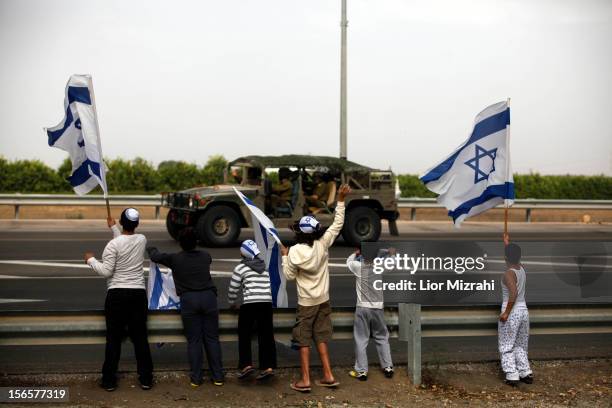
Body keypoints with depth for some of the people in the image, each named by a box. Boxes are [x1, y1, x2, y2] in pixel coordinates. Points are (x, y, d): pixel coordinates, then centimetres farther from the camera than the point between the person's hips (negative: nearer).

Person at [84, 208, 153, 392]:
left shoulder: (113, 244, -12)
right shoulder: (142, 240, 3)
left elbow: (106, 271, -12)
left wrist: (91, 260, 4)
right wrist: (113, 228, 34)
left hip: (117, 294, -3)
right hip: (138, 294, 4)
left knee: (114, 339, 5)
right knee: (140, 337, 9)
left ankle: (109, 380, 11)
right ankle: (146, 379, 13)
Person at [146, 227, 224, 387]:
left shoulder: (174, 259, 2)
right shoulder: (206, 256, 9)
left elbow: (155, 256, 17)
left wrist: (151, 249, 40)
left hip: (188, 300, -2)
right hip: (208, 297, 2)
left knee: (193, 341, 5)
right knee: (212, 338, 7)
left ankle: (196, 379, 8)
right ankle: (218, 377, 9)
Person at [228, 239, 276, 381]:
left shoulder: (241, 267, 3)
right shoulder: (264, 267, 18)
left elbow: (233, 288, 7)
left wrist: (232, 303, 23)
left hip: (249, 303, -4)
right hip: (267, 303, 4)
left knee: (244, 335, 6)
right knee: (266, 335, 5)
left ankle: (246, 365, -2)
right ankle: (268, 367, 0)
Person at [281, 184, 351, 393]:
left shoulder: (295, 251, -18)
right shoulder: (323, 244, -11)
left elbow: (289, 276, -8)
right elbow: (337, 224, 0)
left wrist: (285, 256, 3)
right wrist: (341, 200, 1)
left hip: (306, 302, -4)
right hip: (323, 300, 4)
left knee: (304, 339, 5)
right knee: (320, 337, 14)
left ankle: (305, 380, 6)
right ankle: (328, 376, 13)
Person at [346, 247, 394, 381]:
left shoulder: (358, 266, -9)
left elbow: (349, 261, 14)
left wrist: (356, 253, 26)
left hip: (362, 308, -2)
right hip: (378, 308, 2)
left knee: (361, 340, 5)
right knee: (382, 338, 16)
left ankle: (361, 371, 7)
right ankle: (388, 367, 20)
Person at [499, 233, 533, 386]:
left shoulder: (509, 273, -17)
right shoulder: (521, 269, 5)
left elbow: (514, 293, -30)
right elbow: (515, 257, 28)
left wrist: (506, 312, -25)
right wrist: (507, 243, 35)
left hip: (511, 312, -7)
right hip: (524, 310, 7)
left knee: (507, 346, 4)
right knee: (520, 345, 19)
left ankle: (512, 376, 1)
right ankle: (526, 373, 16)